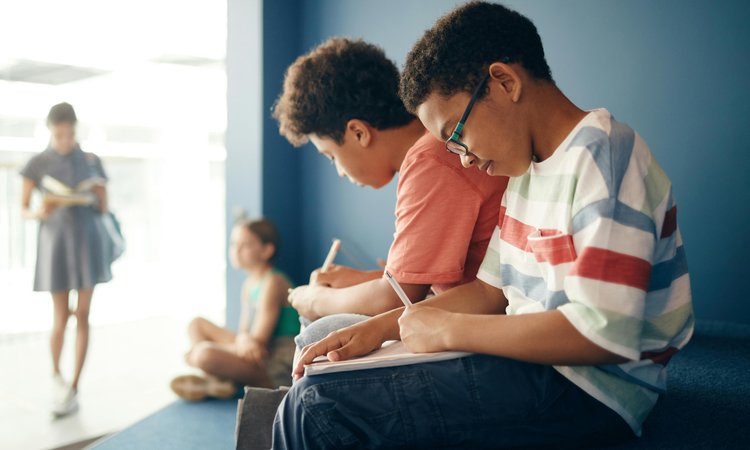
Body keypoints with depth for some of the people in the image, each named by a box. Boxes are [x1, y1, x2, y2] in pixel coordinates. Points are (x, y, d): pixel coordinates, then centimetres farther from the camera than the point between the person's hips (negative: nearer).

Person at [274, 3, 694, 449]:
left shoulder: (602, 157, -18)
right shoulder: (528, 169, 12)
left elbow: (604, 333, -25)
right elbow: (493, 289, 13)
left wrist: (448, 329, -17)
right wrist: (381, 326, 1)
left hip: (587, 392, -9)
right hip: (535, 366, 9)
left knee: (316, 405, -17)